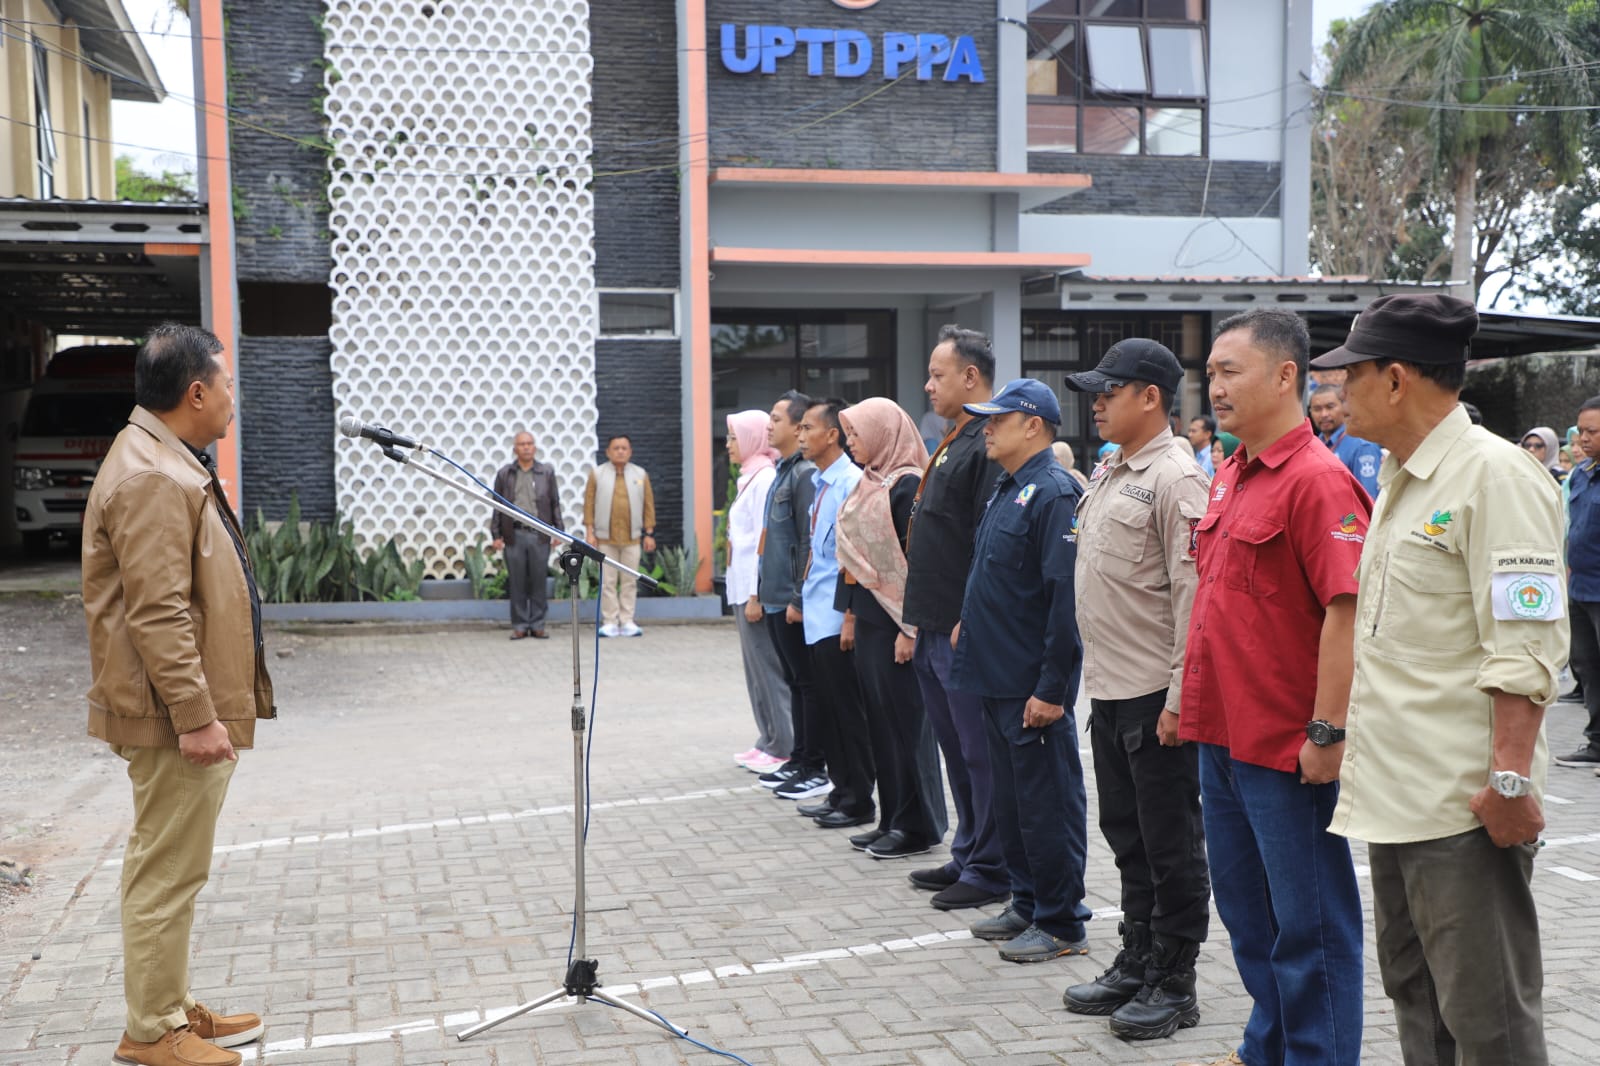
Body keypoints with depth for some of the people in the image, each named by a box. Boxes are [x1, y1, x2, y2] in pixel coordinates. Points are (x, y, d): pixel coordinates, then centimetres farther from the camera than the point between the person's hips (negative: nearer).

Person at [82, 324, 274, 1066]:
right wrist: (195, 716, -25)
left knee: (167, 867, 18)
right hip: (175, 715, -11)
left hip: (189, 709, 11)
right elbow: (157, 615, -25)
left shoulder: (166, 463, 16)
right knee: (167, 871, -1)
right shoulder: (152, 480, -20)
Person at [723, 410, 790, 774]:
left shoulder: (765, 478, -13)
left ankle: (782, 750, 2)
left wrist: (756, 594, -20)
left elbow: (764, 540, -18)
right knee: (756, 666, 13)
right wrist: (746, 593, 15)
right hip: (744, 587, 10)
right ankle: (768, 741, 21)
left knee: (767, 667, -4)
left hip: (756, 588, -10)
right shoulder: (751, 477, 16)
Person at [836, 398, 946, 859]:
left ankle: (919, 825, 9)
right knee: (879, 718, 12)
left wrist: (909, 629, -20)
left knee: (904, 721, -1)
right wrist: (850, 612, 15)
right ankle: (893, 819, 20)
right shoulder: (869, 482, 13)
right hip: (869, 618, 9)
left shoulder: (906, 485, -14)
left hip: (895, 621, -9)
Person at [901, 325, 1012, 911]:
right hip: (935, 630, 10)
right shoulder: (953, 442, 16)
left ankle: (990, 870, 10)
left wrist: (969, 621, -22)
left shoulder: (989, 445, -16)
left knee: (980, 752, 0)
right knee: (956, 748, 17)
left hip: (964, 632, -10)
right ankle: (967, 855, 28)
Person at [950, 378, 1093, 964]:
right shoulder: (1007, 490, 14)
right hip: (998, 676, 10)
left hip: (1033, 688, -10)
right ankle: (1027, 905, 29)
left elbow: (1066, 599, -22)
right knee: (1010, 799, 17)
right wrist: (970, 625, 17)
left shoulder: (1053, 493, -17)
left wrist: (1051, 688, -23)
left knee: (1047, 803, 0)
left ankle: (1061, 924, 11)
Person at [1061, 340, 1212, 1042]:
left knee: (1171, 844, 3)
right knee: (1127, 836, 17)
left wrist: (1179, 697, -21)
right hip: (1108, 689, 9)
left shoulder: (1176, 478, -14)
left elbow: (1193, 594, -19)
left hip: (1155, 694, -9)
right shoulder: (1110, 475, 14)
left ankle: (1173, 983, 15)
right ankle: (1135, 963, 30)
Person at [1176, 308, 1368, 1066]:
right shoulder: (1230, 475, 11)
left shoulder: (1317, 479, -16)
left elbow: (1347, 612, -21)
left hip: (1285, 747, -9)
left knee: (1309, 921, 5)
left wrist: (1326, 732, -22)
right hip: (1222, 734, 9)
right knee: (1247, 912, 21)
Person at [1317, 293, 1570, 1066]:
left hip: (1464, 803, -10)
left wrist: (1511, 778, -24)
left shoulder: (1495, 476, -13)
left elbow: (1525, 649, -20)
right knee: (1414, 995, 18)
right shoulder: (1402, 481, 17)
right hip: (1396, 797, 10)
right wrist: (1348, 732, 21)